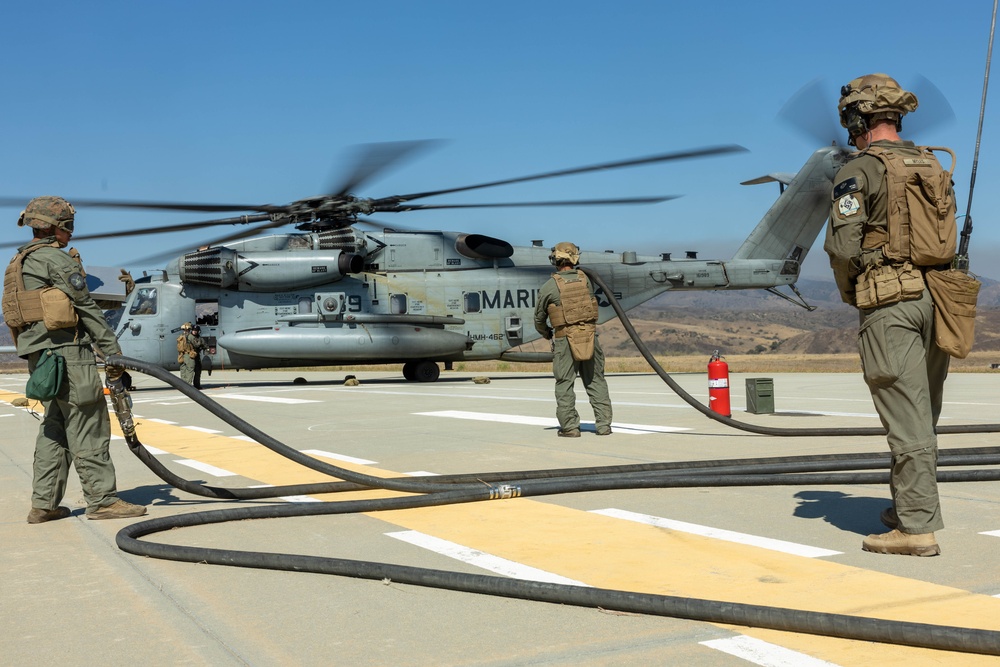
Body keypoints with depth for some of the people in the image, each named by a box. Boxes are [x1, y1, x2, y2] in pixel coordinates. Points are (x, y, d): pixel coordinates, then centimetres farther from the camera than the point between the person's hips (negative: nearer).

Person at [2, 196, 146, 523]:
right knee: (88, 425, -7)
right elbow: (86, 307, -11)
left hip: (36, 353, 10)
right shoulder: (54, 258, -8)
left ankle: (44, 504, 12)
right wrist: (113, 351, -10)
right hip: (65, 348, -10)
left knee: (54, 426, 12)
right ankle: (102, 500, -7)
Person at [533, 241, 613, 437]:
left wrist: (545, 333, 24)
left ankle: (570, 427, 4)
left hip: (565, 338, -3)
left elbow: (539, 318, 5)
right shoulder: (585, 279, 5)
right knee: (596, 381, 11)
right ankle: (604, 424, 9)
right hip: (590, 335, 3)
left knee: (565, 384, 5)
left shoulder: (549, 286, -5)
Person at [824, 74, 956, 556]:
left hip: (889, 303, -7)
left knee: (906, 418, -6)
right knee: (922, 415, 16)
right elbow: (949, 238, 17)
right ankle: (909, 507, 29)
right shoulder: (933, 166, 14)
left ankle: (918, 526, -3)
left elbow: (843, 245, -15)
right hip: (936, 298, 7)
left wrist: (848, 290, 2)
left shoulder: (860, 170, -8)